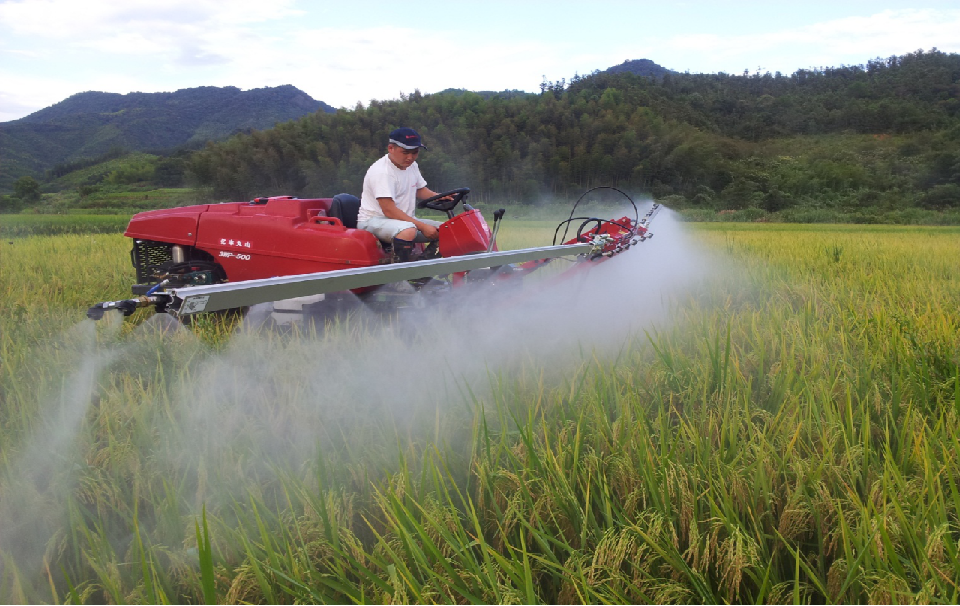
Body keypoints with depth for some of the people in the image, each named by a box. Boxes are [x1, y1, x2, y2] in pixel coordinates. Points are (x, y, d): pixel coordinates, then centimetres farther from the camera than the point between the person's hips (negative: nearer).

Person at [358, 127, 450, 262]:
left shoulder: (412, 166, 10)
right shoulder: (381, 171, -19)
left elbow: (420, 190, 24)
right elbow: (389, 210, -25)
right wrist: (422, 227, -26)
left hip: (405, 220, 9)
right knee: (408, 230, -40)